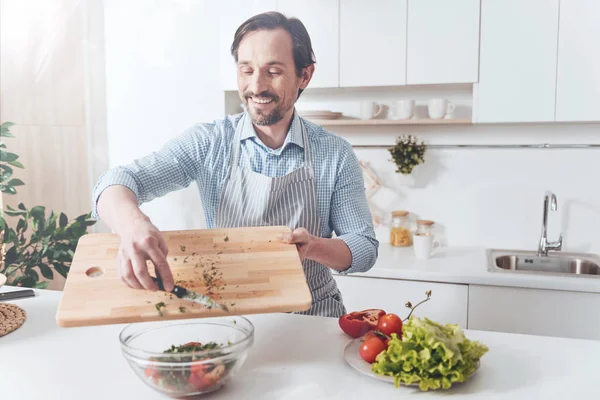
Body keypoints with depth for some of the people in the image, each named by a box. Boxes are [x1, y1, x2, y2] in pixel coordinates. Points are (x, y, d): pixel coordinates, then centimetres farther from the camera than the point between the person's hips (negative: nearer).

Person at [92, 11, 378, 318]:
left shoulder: (336, 155, -4)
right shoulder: (208, 143, -5)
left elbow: (365, 248, -1)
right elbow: (117, 182, -12)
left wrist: (313, 247, -23)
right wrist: (132, 222, -36)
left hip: (313, 318, 0)